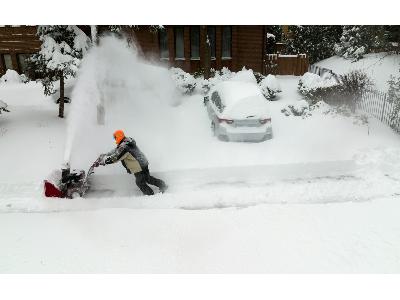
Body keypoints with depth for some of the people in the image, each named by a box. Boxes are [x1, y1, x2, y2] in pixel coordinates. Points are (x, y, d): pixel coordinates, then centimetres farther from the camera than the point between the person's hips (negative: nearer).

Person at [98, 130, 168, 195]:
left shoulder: (124, 147, -23)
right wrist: (106, 155, 23)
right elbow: (116, 150, 22)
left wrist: (104, 161, -16)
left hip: (139, 168, -10)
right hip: (143, 163, 10)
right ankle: (162, 185, 26)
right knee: (148, 178, 23)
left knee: (140, 183, 9)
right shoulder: (127, 141, 10)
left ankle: (150, 194, 20)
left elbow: (116, 157, -24)